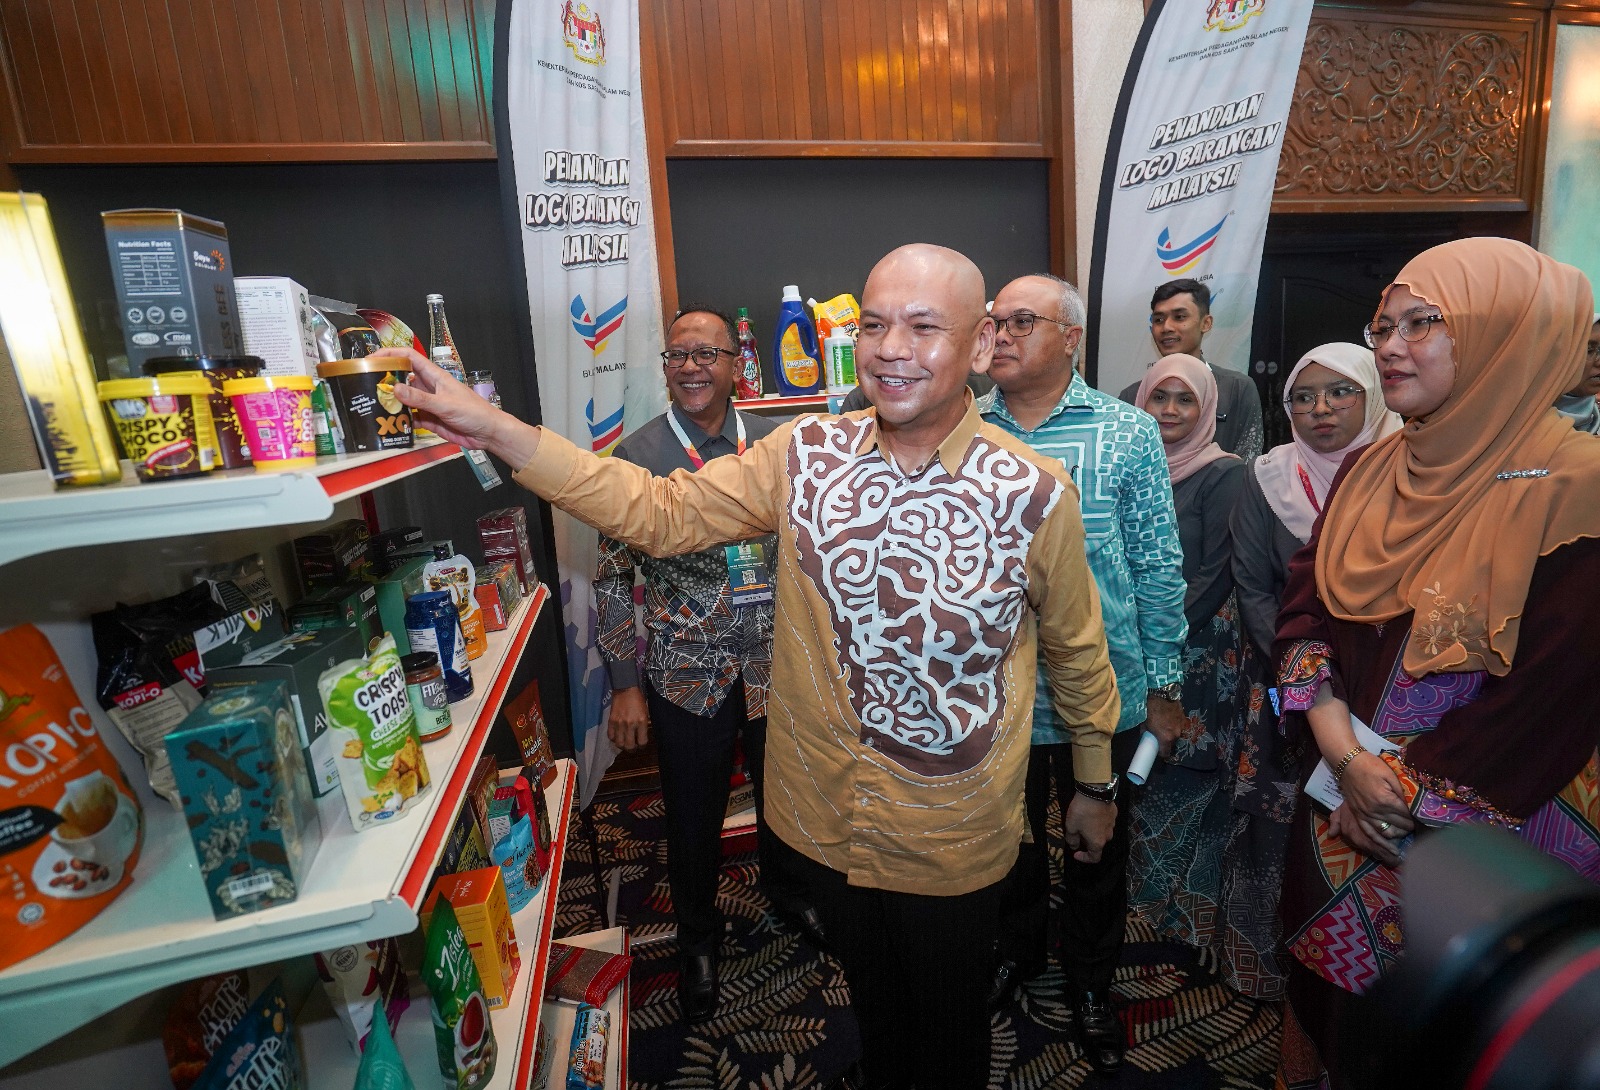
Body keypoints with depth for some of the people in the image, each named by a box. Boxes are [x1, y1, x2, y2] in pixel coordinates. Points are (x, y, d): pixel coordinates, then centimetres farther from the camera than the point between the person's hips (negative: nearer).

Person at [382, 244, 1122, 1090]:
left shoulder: (1033, 493, -17)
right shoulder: (806, 454, -10)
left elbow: (1076, 649, -4)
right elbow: (659, 512, -10)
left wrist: (1096, 783, 8)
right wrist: (495, 430, -17)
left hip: (949, 842, -2)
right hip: (820, 817, 3)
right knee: (871, 997, 31)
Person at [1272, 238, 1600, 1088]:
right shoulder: (1369, 471, 2)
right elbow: (1303, 609, -1)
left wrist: (1406, 793, -13)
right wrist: (1347, 759, -12)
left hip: (1480, 837, -4)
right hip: (1342, 810, 5)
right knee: (1324, 1001, 22)